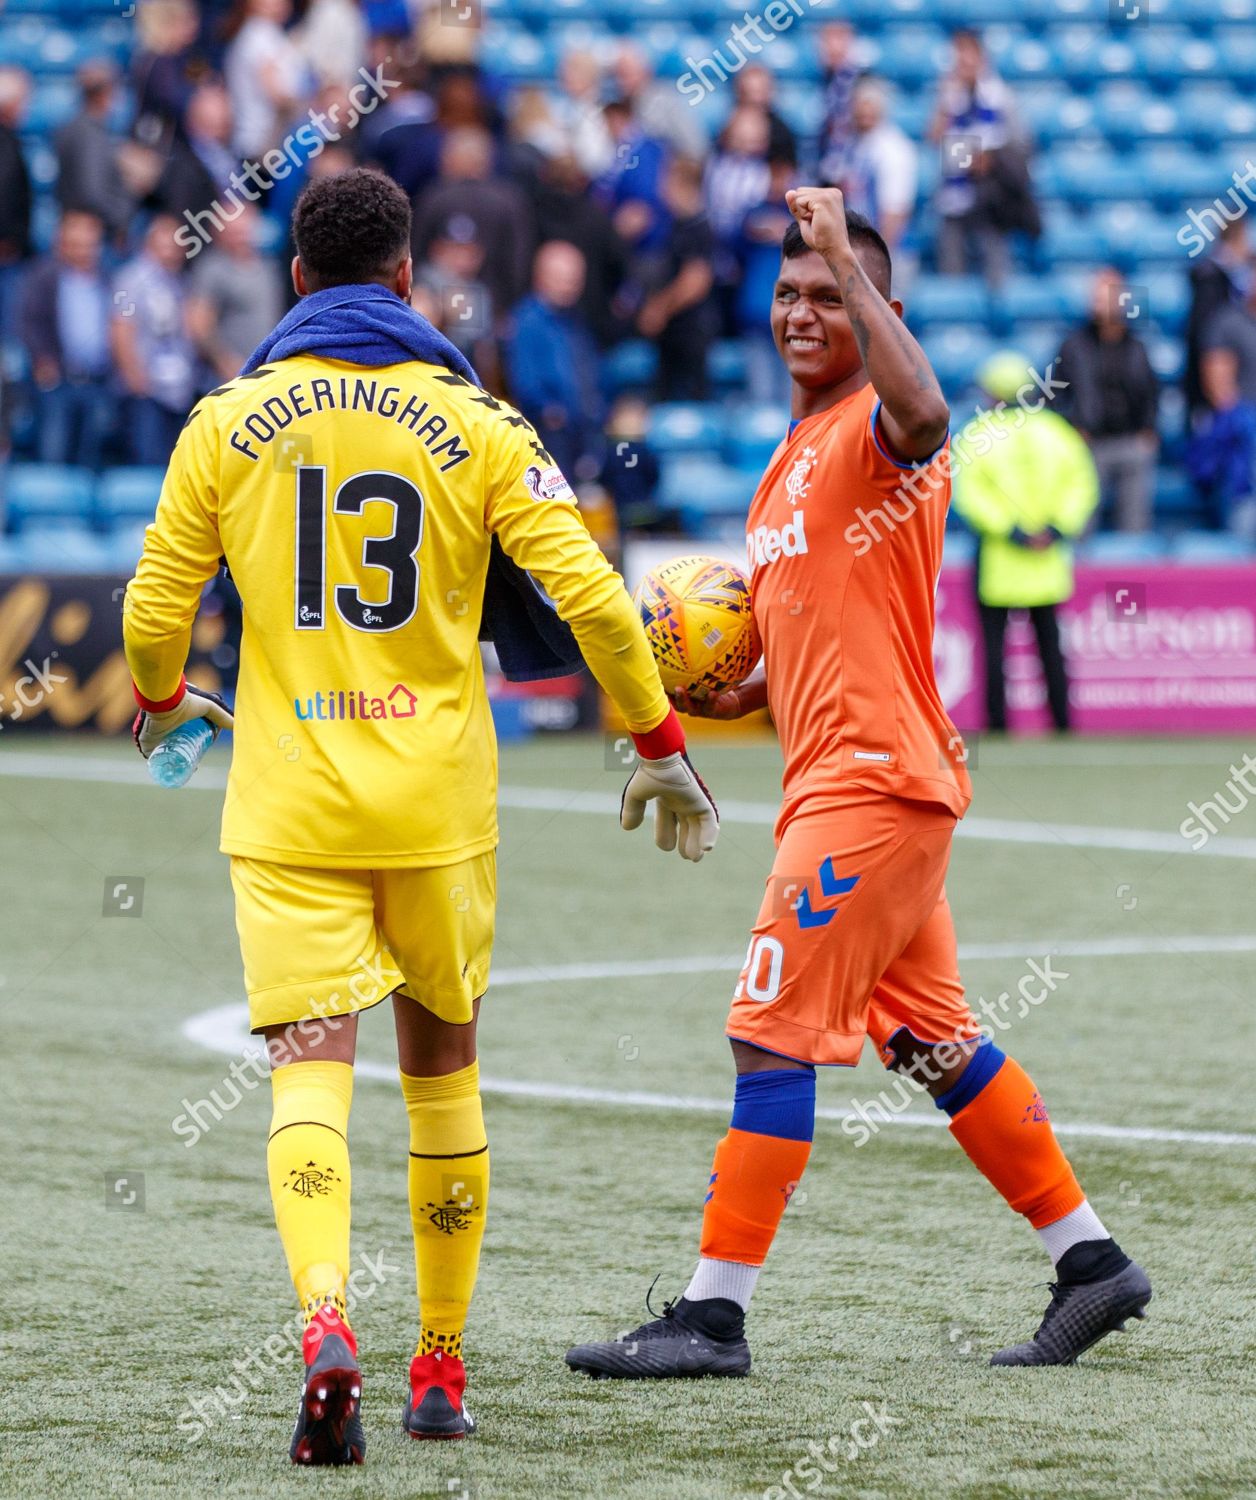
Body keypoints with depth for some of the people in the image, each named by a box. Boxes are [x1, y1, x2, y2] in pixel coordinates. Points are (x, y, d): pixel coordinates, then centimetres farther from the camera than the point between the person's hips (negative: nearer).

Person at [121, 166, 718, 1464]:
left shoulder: (228, 421, 2)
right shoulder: (473, 421, 0)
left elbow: (154, 614, 6)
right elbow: (589, 594, -6)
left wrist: (162, 701, 28)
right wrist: (658, 743, 6)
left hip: (287, 808, -1)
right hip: (435, 803, 1)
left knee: (311, 1068, -7)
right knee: (441, 1064, 16)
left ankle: (325, 1315, -33)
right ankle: (440, 1367, 22)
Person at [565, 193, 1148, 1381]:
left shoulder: (874, 431, -10)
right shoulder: (791, 458, 20)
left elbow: (921, 412, -37)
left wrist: (846, 254, -32)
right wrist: (738, 699, 10)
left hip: (874, 780, -10)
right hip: (840, 780, 10)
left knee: (770, 1032, -10)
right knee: (931, 1042, 14)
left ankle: (714, 1316, -8)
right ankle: (1091, 1264, 22)